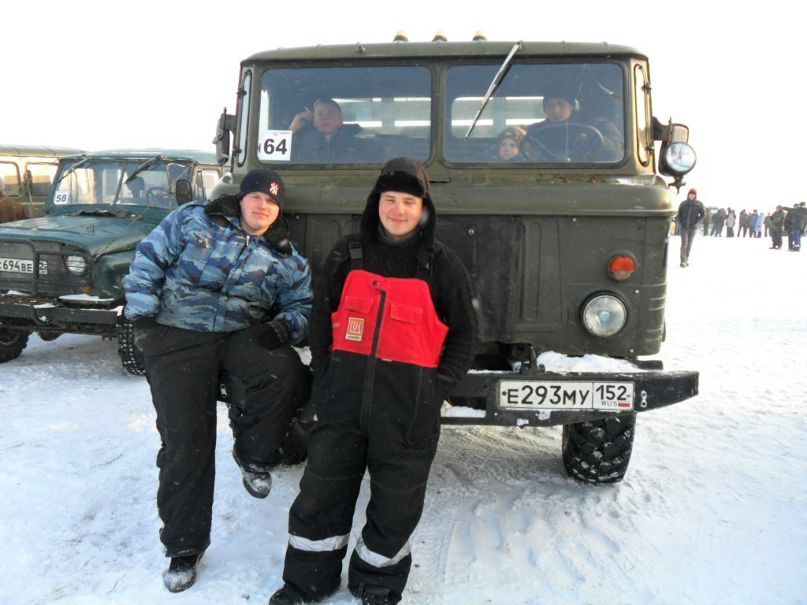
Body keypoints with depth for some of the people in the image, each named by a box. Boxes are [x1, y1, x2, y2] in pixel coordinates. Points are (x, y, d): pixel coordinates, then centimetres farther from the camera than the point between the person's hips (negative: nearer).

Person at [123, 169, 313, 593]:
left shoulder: (286, 258, 8)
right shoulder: (194, 220, 5)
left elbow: (302, 306, 10)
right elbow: (149, 259, 5)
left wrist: (284, 326, -12)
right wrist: (143, 317, -3)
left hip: (242, 336, 1)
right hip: (176, 337, -1)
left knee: (285, 374, -32)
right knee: (185, 440, -4)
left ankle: (253, 455, -3)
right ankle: (183, 547, 13)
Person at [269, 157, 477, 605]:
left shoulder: (442, 265, 0)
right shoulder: (347, 255, 5)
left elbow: (464, 333, 5)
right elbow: (321, 320, 10)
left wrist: (437, 385, -5)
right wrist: (325, 378, 1)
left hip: (409, 407, -1)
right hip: (343, 399, 2)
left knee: (395, 505, 10)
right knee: (321, 493, 10)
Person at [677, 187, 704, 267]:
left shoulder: (699, 204, 0)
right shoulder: (683, 203, 1)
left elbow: (702, 214, 3)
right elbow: (679, 213, 9)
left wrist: (697, 222, -7)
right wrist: (680, 223, -1)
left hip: (693, 227, 1)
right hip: (684, 227, -1)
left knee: (689, 244, 7)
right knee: (684, 243, -9)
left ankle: (687, 259, 17)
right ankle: (683, 261, -12)